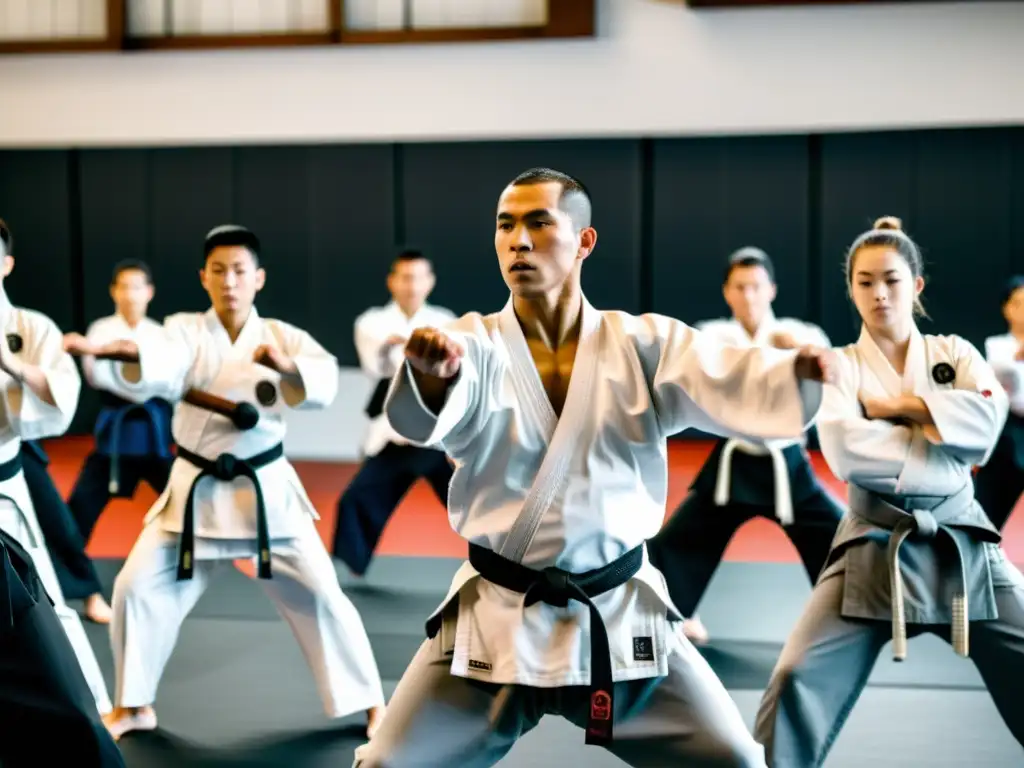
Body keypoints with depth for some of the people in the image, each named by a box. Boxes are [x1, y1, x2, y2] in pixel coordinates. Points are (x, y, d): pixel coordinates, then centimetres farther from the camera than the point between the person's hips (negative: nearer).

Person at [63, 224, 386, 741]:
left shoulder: (281, 335, -2)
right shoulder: (185, 330, -4)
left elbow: (326, 382, -19)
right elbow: (161, 364, -28)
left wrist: (287, 365, -41)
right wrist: (115, 353, -51)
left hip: (265, 489, -1)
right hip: (196, 490, 1)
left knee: (319, 592, -2)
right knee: (137, 587, -2)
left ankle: (370, 700, 14)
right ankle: (133, 706, 19)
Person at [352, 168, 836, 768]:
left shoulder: (646, 345, -2)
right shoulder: (475, 344, -6)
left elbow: (735, 383, -18)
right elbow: (429, 413, -28)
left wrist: (801, 373, -41)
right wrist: (434, 371, -53)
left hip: (619, 612, 1)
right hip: (498, 619, -1)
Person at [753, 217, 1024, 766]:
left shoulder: (955, 353, 8)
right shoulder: (840, 365, 1)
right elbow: (845, 452, -17)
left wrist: (895, 404, -13)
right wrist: (946, 440, -13)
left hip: (961, 544, 2)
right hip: (875, 549, -2)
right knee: (798, 682, -12)